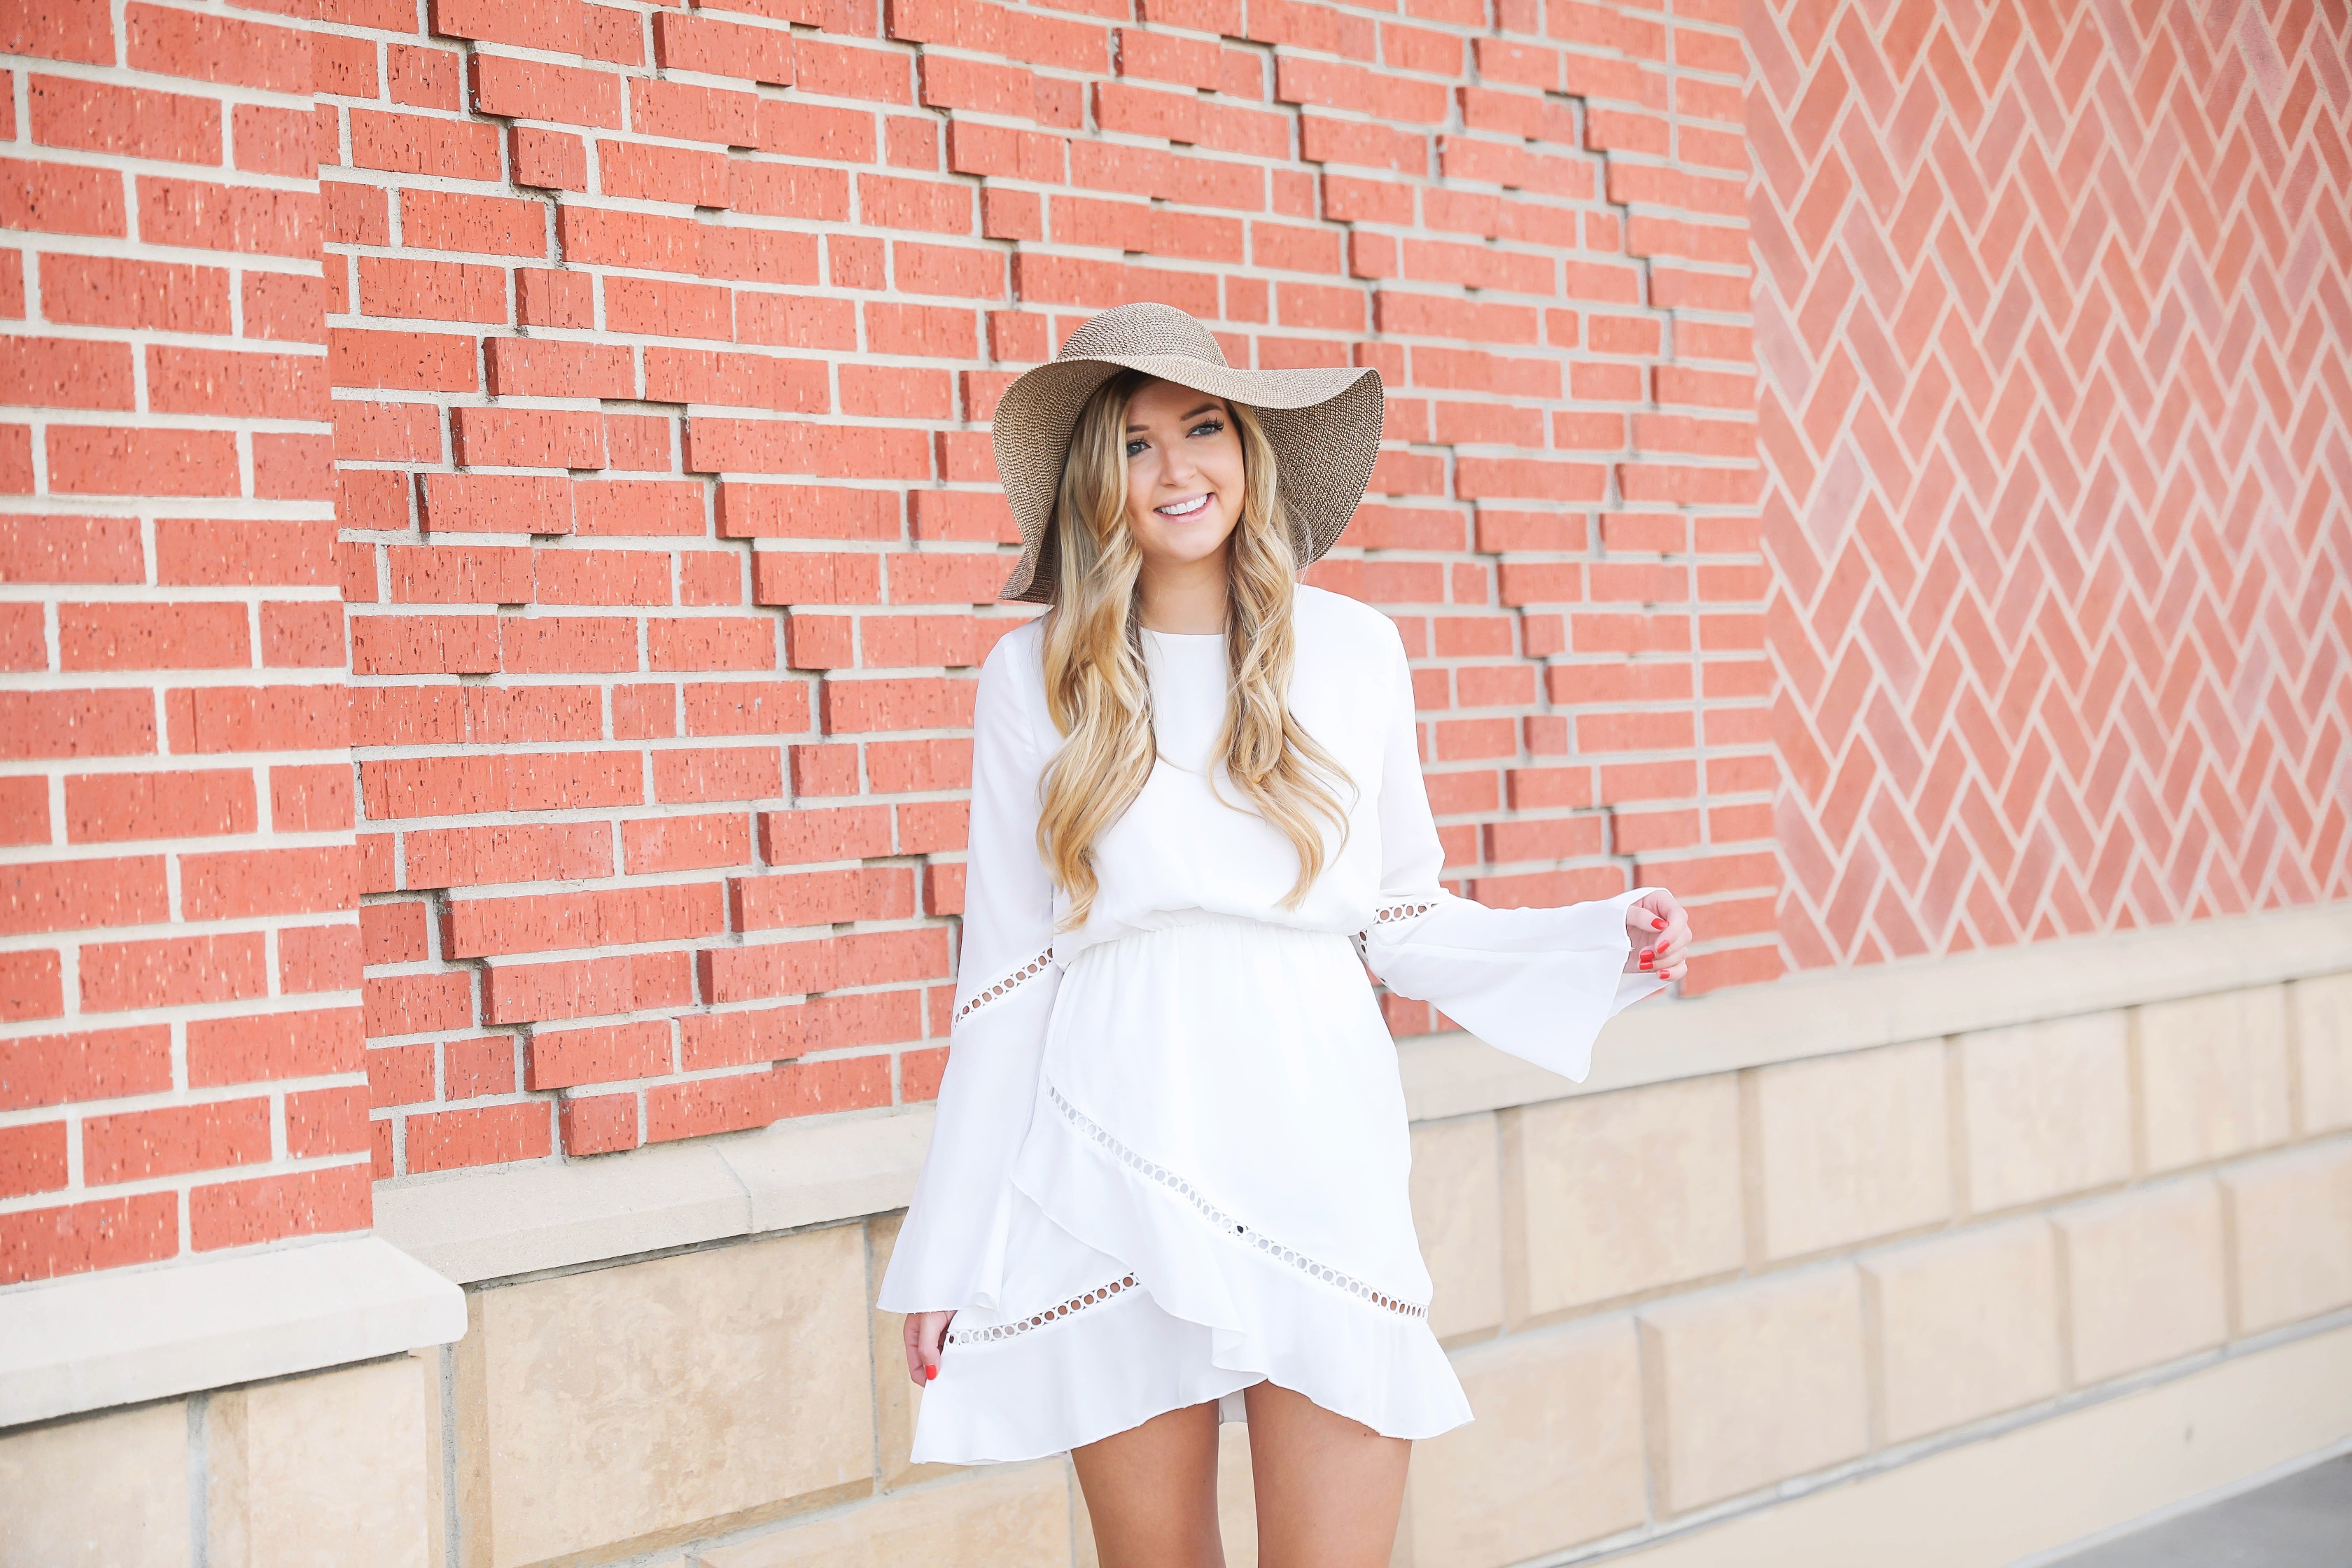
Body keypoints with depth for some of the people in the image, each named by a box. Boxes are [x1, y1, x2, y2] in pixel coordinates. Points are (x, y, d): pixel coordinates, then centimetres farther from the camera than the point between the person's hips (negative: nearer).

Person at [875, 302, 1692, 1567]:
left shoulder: (1353, 650, 8)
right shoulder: (1034, 676, 5)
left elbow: (1404, 919, 13)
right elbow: (1003, 970, 7)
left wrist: (1603, 941, -1)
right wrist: (946, 1252, 7)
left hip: (1315, 1145, 1)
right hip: (1115, 1165, 0)